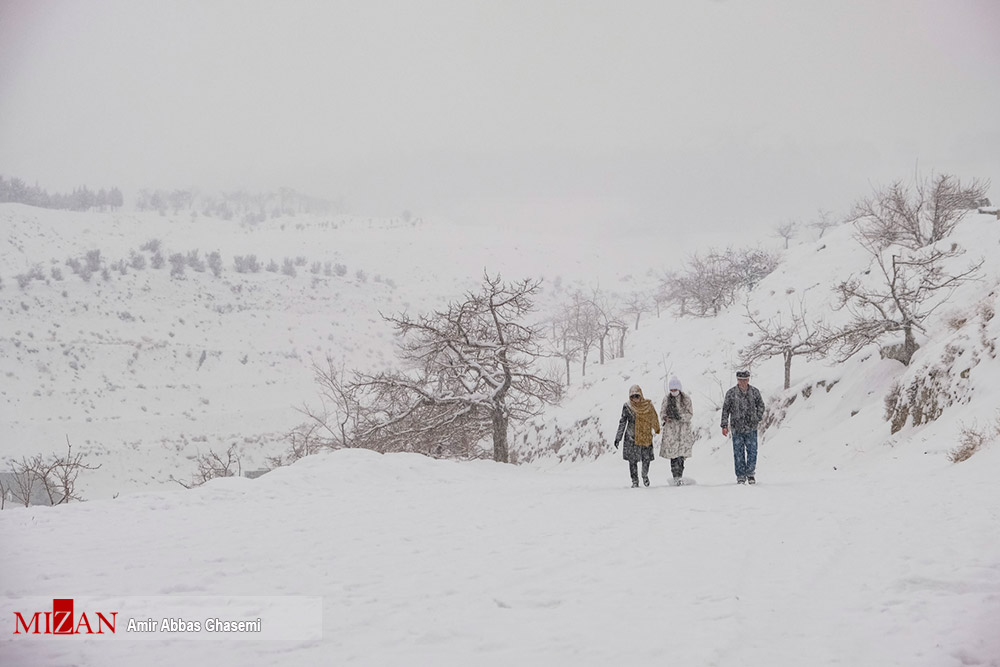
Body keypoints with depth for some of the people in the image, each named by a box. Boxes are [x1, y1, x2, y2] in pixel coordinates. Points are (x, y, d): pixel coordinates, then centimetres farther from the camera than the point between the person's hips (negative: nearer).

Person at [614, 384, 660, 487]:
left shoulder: (648, 405, 1)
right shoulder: (627, 407, -2)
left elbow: (654, 418, 15)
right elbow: (622, 423, 3)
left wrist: (657, 429, 24)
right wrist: (617, 438, 2)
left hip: (646, 437, 1)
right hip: (632, 438, -1)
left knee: (646, 458, -1)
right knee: (633, 460, -3)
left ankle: (645, 475, 27)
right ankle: (635, 481, 8)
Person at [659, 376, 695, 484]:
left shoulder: (686, 399, 4)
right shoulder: (666, 399, 8)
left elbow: (690, 413, 2)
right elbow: (662, 412, 11)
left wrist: (680, 416, -16)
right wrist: (665, 417, -11)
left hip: (684, 428, -1)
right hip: (670, 429, 1)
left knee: (681, 453, -6)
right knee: (672, 453, -8)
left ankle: (679, 475, 0)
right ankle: (676, 476, -5)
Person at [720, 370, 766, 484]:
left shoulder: (754, 392, 3)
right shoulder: (731, 393, -2)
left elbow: (761, 405, 17)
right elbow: (725, 410, 3)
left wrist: (758, 418, 7)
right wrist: (724, 425, 0)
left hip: (751, 428, 1)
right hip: (737, 428, -1)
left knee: (752, 451, 2)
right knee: (738, 453, 1)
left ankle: (750, 473, 16)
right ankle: (741, 476, 8)